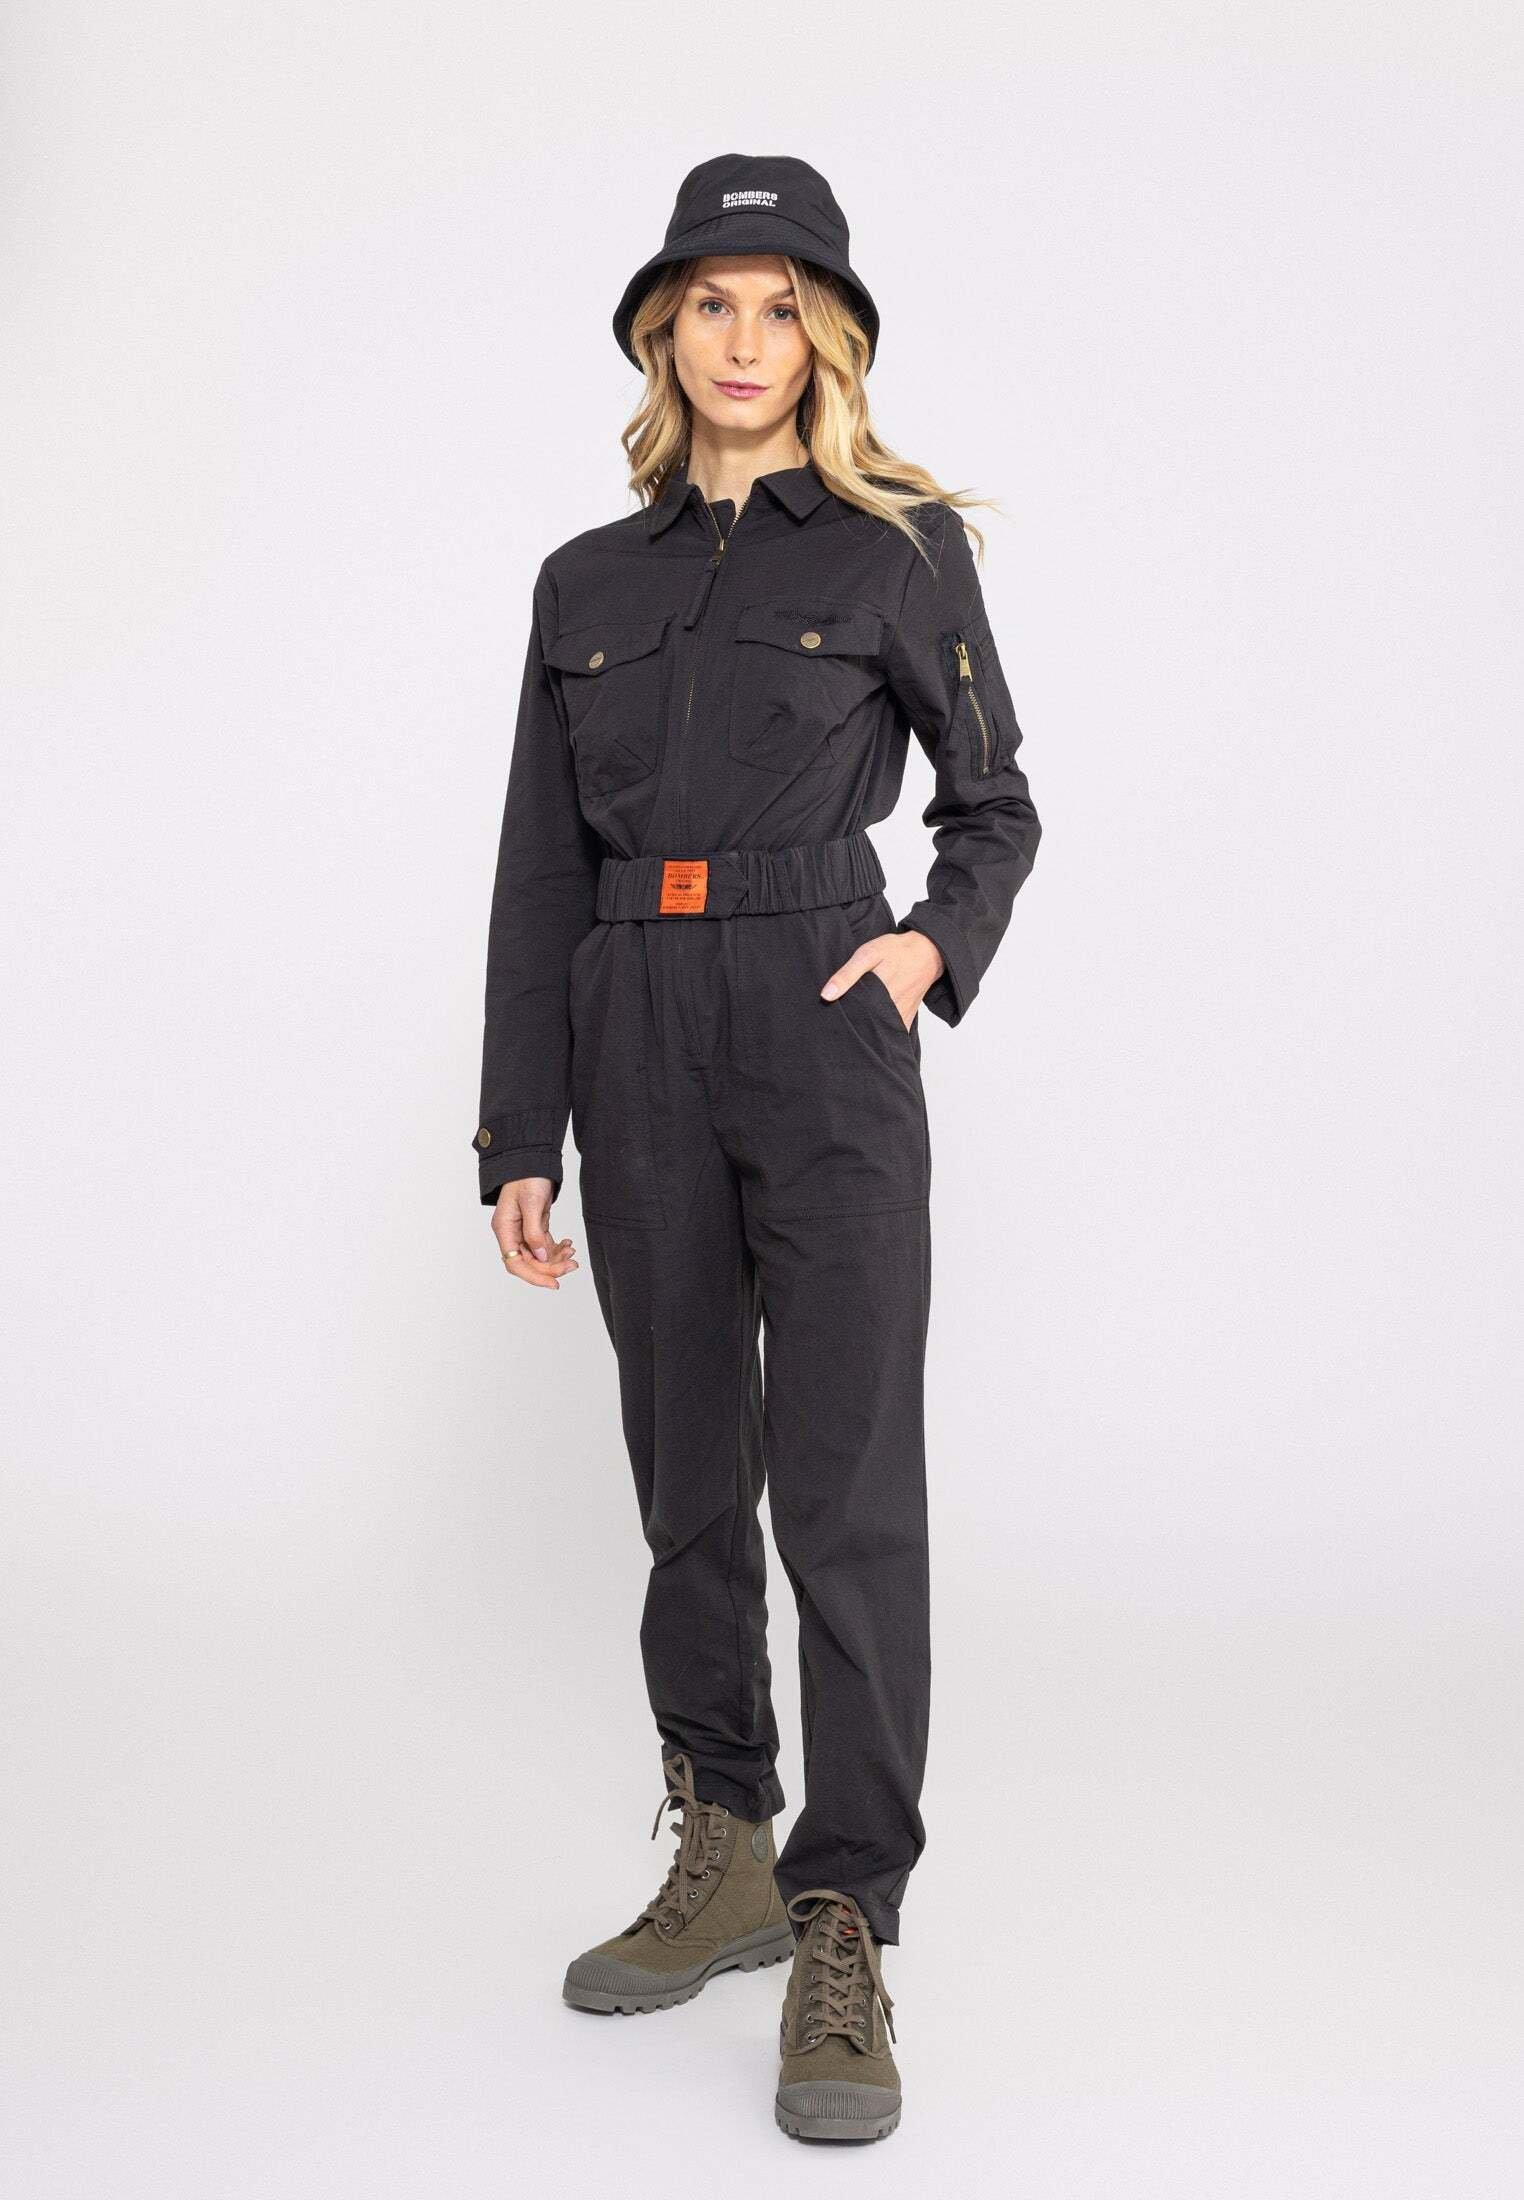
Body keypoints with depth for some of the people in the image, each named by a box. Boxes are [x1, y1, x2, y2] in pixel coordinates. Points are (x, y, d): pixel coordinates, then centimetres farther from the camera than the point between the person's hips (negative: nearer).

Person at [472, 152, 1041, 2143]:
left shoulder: (903, 546, 4)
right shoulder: (590, 583, 12)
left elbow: (995, 805, 11)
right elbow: (540, 875, 10)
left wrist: (937, 943, -10)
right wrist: (521, 1135, 6)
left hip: (823, 1034, -3)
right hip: (634, 1043, 4)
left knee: (844, 1490, -7)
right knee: (687, 1477, 10)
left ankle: (844, 1936, 3)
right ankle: (726, 1862, 24)